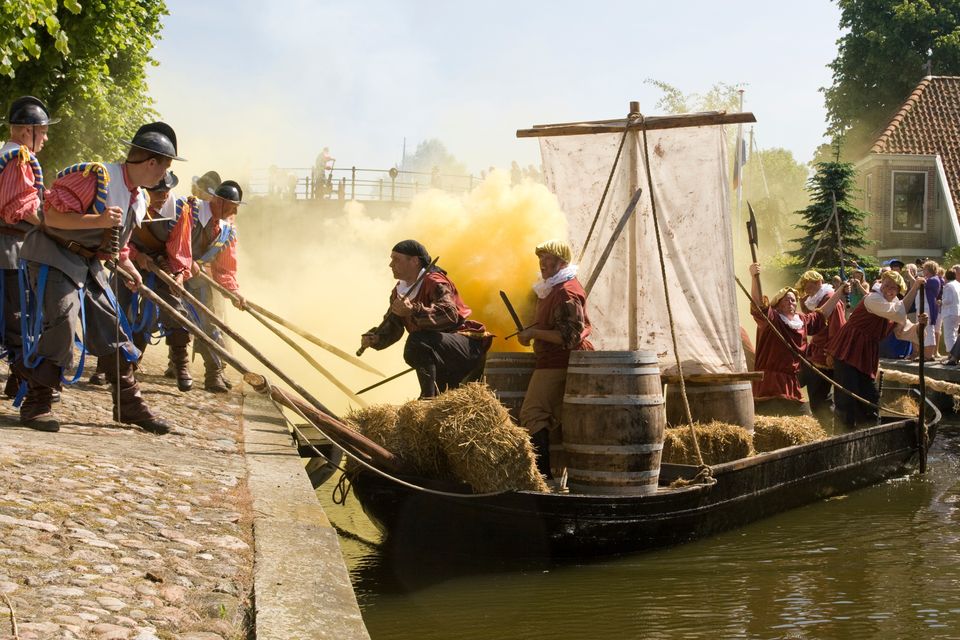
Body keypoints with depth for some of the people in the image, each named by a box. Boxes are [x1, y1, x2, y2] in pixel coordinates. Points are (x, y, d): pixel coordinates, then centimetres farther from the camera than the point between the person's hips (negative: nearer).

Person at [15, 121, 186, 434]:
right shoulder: (97, 177, -22)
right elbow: (52, 214, -25)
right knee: (61, 326, -20)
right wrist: (98, 220, -33)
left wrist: (129, 268, 15)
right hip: (54, 257, -8)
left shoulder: (138, 199, 7)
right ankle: (35, 404, -7)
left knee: (111, 326, 5)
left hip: (89, 264, 9)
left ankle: (129, 404, 14)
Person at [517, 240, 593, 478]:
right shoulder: (554, 287, 16)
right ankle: (557, 468, 16)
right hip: (556, 361, 11)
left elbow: (568, 336, -23)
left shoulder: (566, 293, -17)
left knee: (532, 414, -14)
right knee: (554, 417, 12)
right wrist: (533, 331, 16)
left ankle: (542, 470, -17)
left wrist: (534, 333, -19)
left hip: (555, 362, -11)